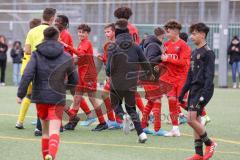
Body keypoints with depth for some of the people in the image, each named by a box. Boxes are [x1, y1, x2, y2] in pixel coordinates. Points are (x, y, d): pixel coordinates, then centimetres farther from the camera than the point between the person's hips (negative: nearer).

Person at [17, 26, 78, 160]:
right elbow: (74, 81, 9)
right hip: (57, 98, -2)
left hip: (40, 97, 2)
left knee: (45, 130, 21)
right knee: (54, 131, -11)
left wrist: (21, 94, -9)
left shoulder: (36, 55, -1)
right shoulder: (66, 58, 2)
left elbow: (27, 75, -14)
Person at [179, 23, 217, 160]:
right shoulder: (195, 52, 16)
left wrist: (204, 94, -24)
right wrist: (183, 92, 20)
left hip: (203, 89, -9)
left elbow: (209, 75, -17)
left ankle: (209, 143, 2)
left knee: (192, 119, -15)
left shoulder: (208, 52, -11)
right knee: (195, 120, 7)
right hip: (194, 89, 9)